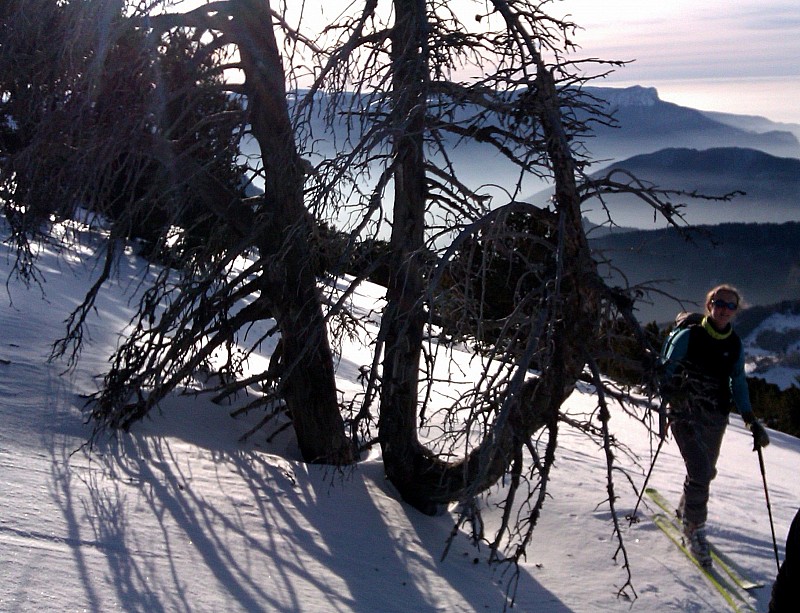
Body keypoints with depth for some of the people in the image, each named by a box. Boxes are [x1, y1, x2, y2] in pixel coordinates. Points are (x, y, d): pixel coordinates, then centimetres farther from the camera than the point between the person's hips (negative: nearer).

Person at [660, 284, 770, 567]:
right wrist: (670, 397, -20)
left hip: (716, 417, 5)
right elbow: (668, 369, -4)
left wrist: (751, 420, 6)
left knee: (706, 472, 15)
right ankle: (694, 528, 2)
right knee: (700, 471, -15)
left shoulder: (735, 344, 6)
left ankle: (686, 509, 42)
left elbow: (738, 383, 14)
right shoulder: (688, 336, -7)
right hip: (686, 413, -5)